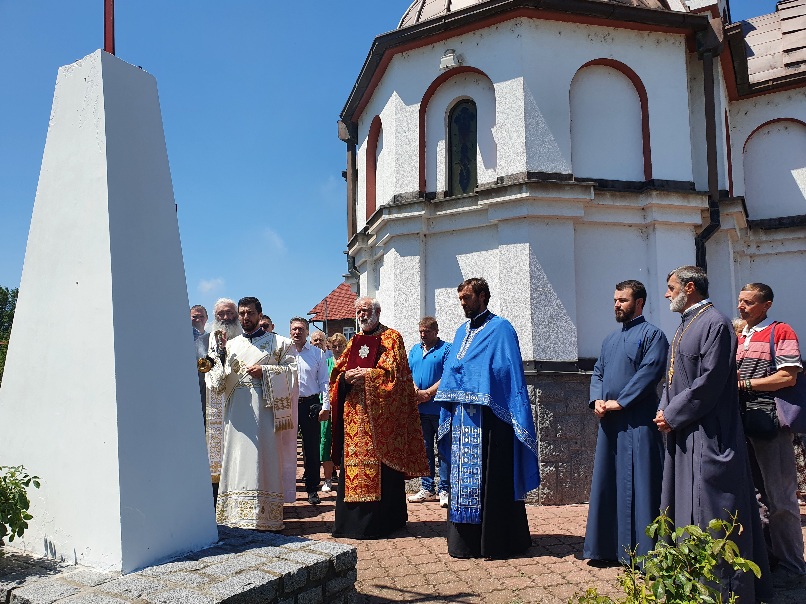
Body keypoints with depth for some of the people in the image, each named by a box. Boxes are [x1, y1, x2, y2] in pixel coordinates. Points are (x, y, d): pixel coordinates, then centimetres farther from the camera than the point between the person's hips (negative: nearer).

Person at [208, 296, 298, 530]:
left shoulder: (278, 343, 8)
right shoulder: (230, 345, 17)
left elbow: (291, 370, 0)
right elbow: (218, 380, 9)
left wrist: (264, 371, -11)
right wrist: (219, 356, -9)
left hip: (265, 408, -3)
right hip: (237, 410, 3)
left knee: (264, 458, -5)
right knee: (238, 459, 2)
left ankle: (265, 517, -1)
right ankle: (236, 515, 8)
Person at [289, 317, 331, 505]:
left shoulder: (317, 353, 6)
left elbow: (324, 381, 6)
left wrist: (326, 406, 0)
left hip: (310, 404, 0)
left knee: (312, 448, 4)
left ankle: (312, 489, 14)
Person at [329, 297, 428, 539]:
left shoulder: (391, 338, 2)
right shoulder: (355, 342, 20)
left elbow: (393, 371, -10)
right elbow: (337, 371, 15)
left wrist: (366, 375, -17)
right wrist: (346, 376, -7)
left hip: (380, 413, -6)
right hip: (354, 412, 6)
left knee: (381, 463, -5)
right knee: (353, 460, 5)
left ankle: (382, 519, 3)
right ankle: (353, 517, 14)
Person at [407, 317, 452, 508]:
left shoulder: (446, 349, -3)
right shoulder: (414, 350, 16)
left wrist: (428, 393, -15)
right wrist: (416, 391, -7)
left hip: (439, 408, -6)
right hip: (419, 409, 6)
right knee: (425, 449, 11)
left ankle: (445, 490, 5)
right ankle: (427, 489, 19)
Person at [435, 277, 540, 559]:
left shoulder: (500, 328, -4)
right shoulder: (462, 332, 17)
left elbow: (513, 373, -10)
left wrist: (518, 418, -16)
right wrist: (449, 415, 13)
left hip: (489, 417, -7)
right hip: (462, 417, 7)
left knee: (491, 480, -2)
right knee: (463, 477, 9)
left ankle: (495, 541, 10)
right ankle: (465, 540, 19)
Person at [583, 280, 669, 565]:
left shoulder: (652, 334, -3)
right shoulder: (611, 339, 19)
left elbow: (649, 373, -15)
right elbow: (597, 372, 19)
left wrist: (619, 402, -16)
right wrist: (597, 399, 0)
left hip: (637, 422, -7)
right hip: (609, 422, 8)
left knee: (636, 485, -4)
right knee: (606, 483, 11)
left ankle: (639, 549, 5)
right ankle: (608, 545, 21)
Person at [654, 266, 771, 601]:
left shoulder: (715, 323, -13)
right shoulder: (685, 326, 16)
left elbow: (710, 381, -21)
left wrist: (672, 414, -15)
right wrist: (664, 410, 4)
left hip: (708, 435, -10)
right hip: (683, 435, 10)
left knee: (711, 512, -3)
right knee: (685, 508, 15)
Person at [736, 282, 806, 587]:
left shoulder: (781, 332, -5)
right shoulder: (738, 336, 16)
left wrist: (745, 384, -13)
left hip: (770, 426, -7)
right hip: (742, 425, 7)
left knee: (780, 498, -1)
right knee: (755, 493, 15)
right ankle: (768, 554, 27)